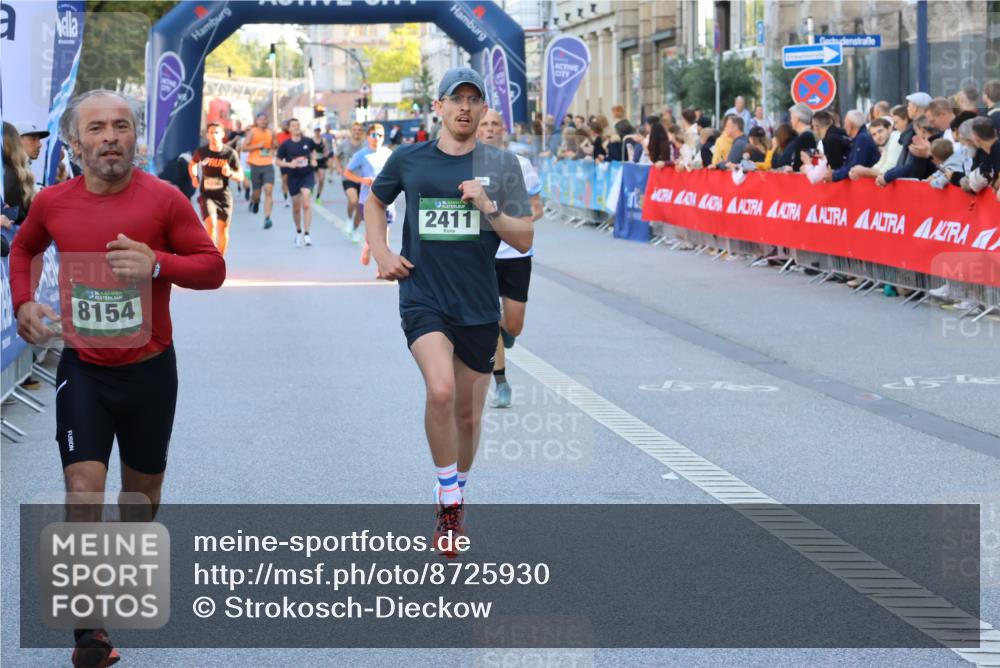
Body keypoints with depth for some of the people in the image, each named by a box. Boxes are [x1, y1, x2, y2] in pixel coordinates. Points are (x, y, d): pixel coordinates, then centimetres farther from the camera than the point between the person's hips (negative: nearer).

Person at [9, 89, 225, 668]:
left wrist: (159, 262, -26)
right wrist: (24, 303, 2)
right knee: (83, 486, -12)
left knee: (143, 488, 15)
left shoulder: (163, 199, -10)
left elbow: (213, 267, -8)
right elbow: (23, 249, 19)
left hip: (149, 368, 0)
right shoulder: (53, 204, -2)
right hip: (82, 369, 0)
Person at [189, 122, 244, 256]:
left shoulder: (230, 153, -7)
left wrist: (230, 173, -23)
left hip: (224, 196, 1)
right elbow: (192, 164, 19)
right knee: (211, 223, -21)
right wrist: (194, 177, 0)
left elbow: (240, 177, -3)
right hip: (206, 195, -1)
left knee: (223, 228, 7)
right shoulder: (201, 151, -4)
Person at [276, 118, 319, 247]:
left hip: (307, 174, -1)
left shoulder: (307, 141, -1)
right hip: (293, 177, 1)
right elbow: (278, 161, 1)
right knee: (296, 206, 10)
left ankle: (306, 234, -19)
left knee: (306, 201, -21)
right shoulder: (285, 145, -5)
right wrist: (289, 164, -17)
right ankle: (298, 232, 34)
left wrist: (313, 159, 2)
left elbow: (313, 150, 21)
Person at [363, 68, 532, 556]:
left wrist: (488, 207, -16)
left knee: (468, 414, 12)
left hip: (478, 305, 2)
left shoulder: (501, 165, 1)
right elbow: (375, 201, 22)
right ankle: (450, 501, -11)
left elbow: (524, 240, 0)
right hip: (423, 300, -2)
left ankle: (455, 499, 36)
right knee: (441, 391, -26)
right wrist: (380, 251, 7)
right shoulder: (409, 159, 3)